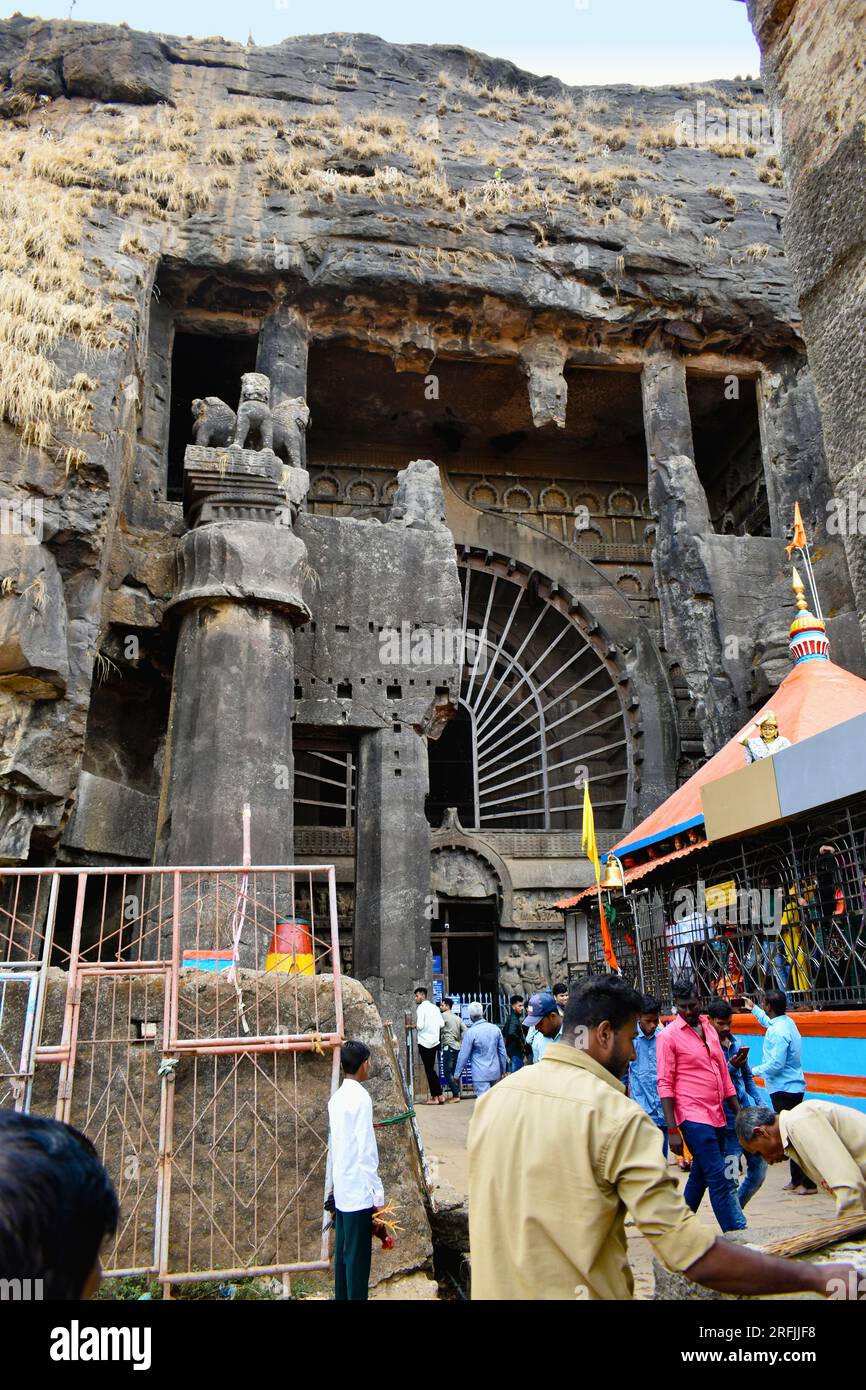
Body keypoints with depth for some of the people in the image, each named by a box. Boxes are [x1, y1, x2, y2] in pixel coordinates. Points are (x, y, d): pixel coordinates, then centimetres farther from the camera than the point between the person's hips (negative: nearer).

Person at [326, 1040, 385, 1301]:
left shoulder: (336, 1098, 7)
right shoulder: (360, 1097, -17)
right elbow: (366, 1149, -20)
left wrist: (336, 1177, 20)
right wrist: (378, 1192, -14)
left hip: (341, 1189, 8)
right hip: (359, 1190, -8)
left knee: (343, 1252, 15)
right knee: (358, 1257, 1)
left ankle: (342, 1296, 22)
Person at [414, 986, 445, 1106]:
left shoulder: (421, 1008, -11)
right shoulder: (434, 1007, 10)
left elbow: (420, 1025, -19)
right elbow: (441, 1024, 3)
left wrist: (415, 1025, 1)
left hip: (425, 1042, -7)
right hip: (434, 1041, 7)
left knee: (429, 1070, 0)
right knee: (432, 1069, 14)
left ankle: (435, 1097, 3)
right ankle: (439, 1095, 12)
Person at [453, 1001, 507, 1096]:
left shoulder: (471, 1032, -12)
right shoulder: (496, 1029, 2)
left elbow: (464, 1055, -7)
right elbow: (502, 1052, 9)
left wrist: (457, 1073, 4)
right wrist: (503, 1070, 20)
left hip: (480, 1074, -5)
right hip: (495, 1072, 5)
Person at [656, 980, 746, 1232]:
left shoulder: (710, 1029, 11)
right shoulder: (669, 1036, -8)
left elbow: (724, 1075, 17)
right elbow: (665, 1085, -10)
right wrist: (672, 1130, -14)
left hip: (717, 1116, 7)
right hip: (693, 1117, -7)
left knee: (699, 1178, 15)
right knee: (718, 1178, -10)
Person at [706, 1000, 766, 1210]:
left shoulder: (737, 1044, 10)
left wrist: (760, 1105, 10)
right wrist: (731, 1067, -25)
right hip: (729, 1122, -7)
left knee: (759, 1170, 14)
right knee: (730, 1179, -4)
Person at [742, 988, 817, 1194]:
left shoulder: (778, 1032, -23)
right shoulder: (787, 1021, 7)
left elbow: (776, 1064, -25)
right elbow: (768, 1022, 32)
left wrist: (754, 1070, -11)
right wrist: (753, 1009, 41)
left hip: (784, 1089, -10)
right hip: (792, 1086, 10)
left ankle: (808, 1183, -1)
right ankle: (797, 1179, 23)